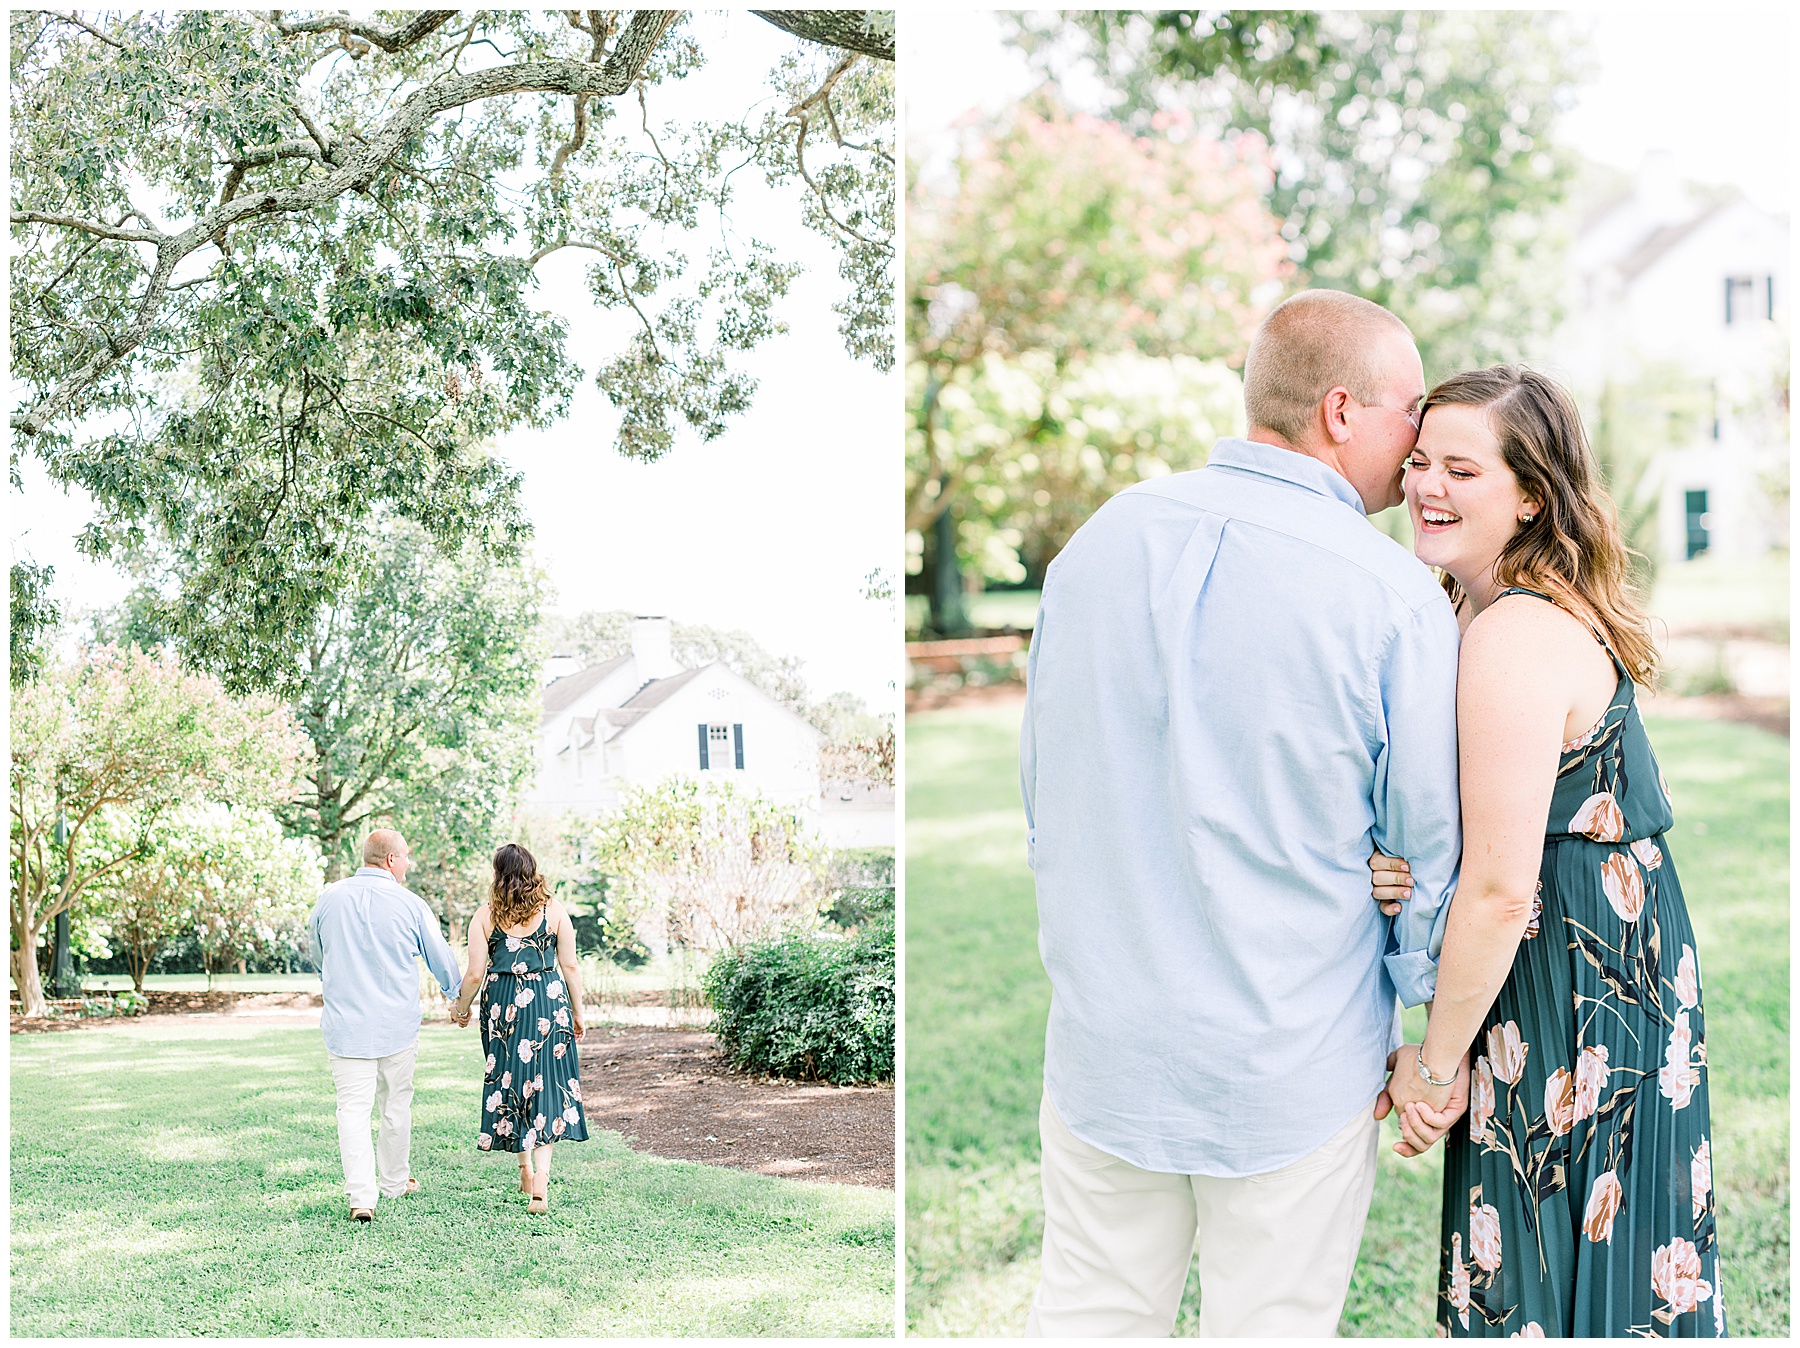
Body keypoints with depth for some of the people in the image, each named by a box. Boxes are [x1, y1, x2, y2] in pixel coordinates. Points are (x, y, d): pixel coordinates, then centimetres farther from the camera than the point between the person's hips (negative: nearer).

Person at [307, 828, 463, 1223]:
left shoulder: (330, 899, -1)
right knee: (396, 1104, 15)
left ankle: (361, 1196, -11)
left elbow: (316, 953, 17)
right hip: (398, 1023, -1)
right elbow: (441, 959, 5)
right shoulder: (410, 905, -7)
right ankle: (395, 1181, 30)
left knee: (353, 1107, -1)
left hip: (346, 1024, 1)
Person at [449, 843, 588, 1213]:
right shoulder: (555, 911, 0)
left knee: (510, 1083, 15)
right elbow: (570, 967, 1)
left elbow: (475, 974, -2)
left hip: (502, 1006, 0)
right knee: (545, 1084, 3)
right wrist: (577, 1013, 12)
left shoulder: (485, 916, -2)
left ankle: (525, 1169, 25)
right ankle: (541, 1179, -10)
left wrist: (461, 1009, 15)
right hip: (549, 1003, 0)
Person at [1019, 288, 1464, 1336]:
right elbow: (1434, 845, -8)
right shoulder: (1393, 597, -16)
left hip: (1102, 1044, 5)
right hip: (1294, 1070, -4)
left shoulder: (1099, 540, 0)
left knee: (1089, 1317, 18)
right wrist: (1417, 1035, 8)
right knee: (1268, 1325, 13)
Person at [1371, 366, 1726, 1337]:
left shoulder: (1514, 640, -24)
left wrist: (1435, 1064, -13)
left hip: (1565, 1013, -10)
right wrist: (1390, 867, -8)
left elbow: (1499, 889, -24)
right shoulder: (1561, 611, 8)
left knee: (1539, 1299, 5)